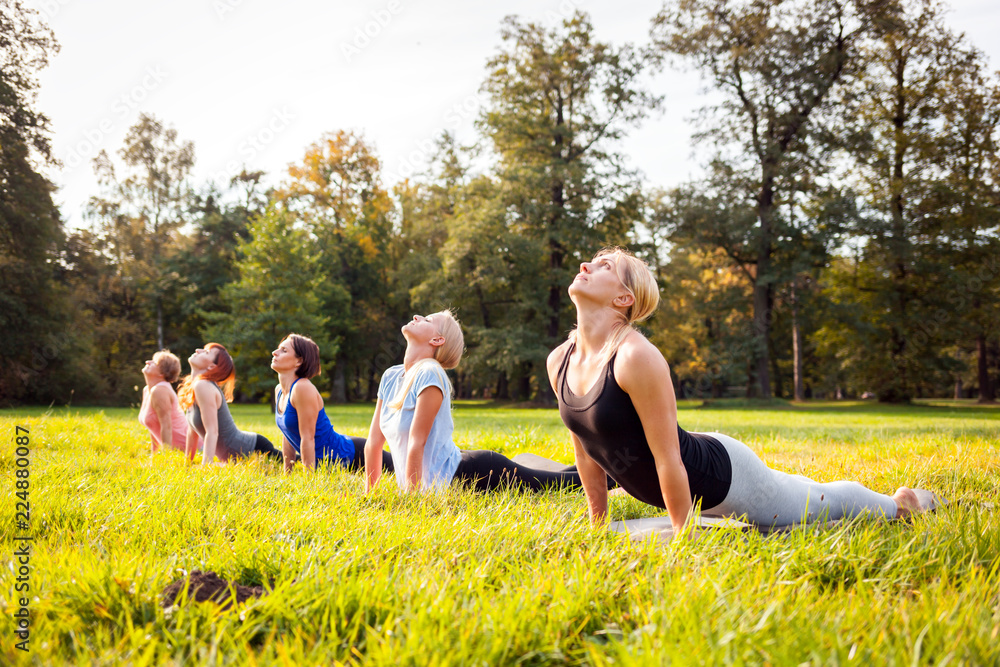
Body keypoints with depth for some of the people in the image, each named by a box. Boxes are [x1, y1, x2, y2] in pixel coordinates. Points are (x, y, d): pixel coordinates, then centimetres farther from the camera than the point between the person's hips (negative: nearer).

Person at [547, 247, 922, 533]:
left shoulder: (637, 357, -33)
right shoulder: (559, 362, -9)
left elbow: (667, 457, -29)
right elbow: (584, 447, 3)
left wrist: (683, 533, -22)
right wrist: (598, 522, 8)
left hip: (718, 475, -8)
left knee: (820, 505, 17)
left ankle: (897, 505, 46)